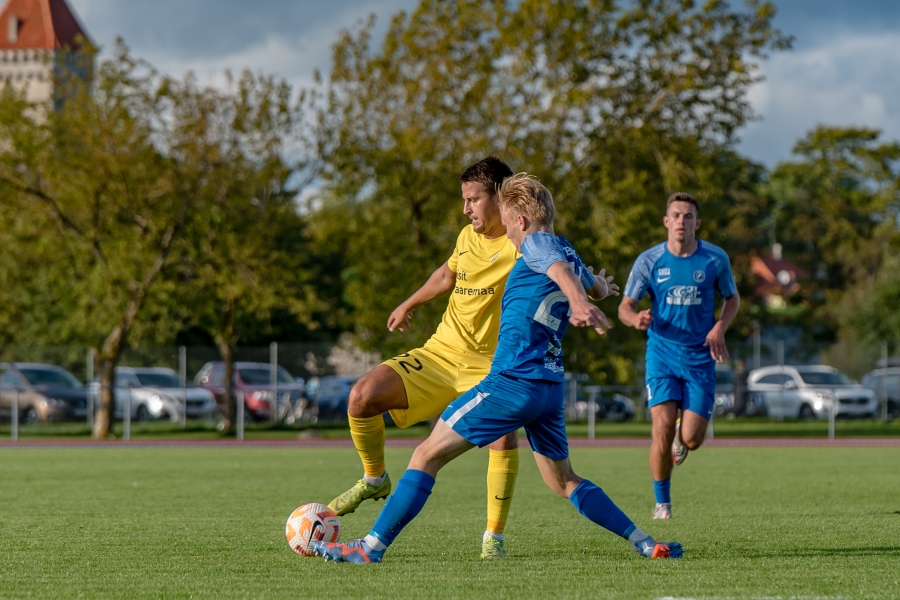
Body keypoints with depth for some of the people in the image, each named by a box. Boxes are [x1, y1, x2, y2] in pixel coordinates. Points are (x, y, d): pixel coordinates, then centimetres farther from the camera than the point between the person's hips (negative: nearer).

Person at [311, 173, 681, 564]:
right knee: (563, 482, 18)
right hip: (550, 388, 8)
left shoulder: (537, 243, -4)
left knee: (427, 455, -4)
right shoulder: (566, 251, 18)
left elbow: (560, 270, -28)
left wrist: (579, 302, -49)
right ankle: (645, 543, 9)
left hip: (513, 382, -8)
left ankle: (371, 547, -7)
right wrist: (600, 287, 64)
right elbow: (598, 288, 39)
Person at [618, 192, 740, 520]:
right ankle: (662, 502, 4)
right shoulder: (649, 261, -4)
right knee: (663, 429, -15)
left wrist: (719, 328, -7)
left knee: (691, 439, -8)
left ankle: (681, 437, 33)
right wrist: (636, 318, -25)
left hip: (700, 357, 0)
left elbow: (732, 298, 13)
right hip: (662, 353, 0)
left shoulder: (715, 259, -2)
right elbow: (625, 306, -1)